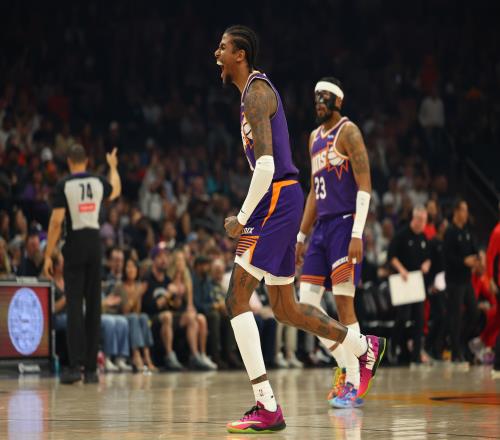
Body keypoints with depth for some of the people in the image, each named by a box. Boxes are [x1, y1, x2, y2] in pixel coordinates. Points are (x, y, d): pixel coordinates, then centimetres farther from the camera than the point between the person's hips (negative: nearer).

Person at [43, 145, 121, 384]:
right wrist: (113, 166, 47)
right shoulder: (98, 182, 5)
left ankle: (75, 365, -13)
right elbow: (116, 191, 29)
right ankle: (91, 368, 8)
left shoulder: (63, 185, -7)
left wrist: (48, 256, -6)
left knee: (74, 306, -5)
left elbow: (56, 222, -11)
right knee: (93, 306, 7)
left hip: (75, 245, -3)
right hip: (94, 243, 3)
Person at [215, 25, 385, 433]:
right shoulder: (255, 91, 20)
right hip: (278, 202, 10)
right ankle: (367, 348, 32)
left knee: (237, 297, -14)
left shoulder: (256, 90, -12)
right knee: (285, 308, 18)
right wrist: (249, 218, 22)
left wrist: (242, 219, -16)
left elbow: (266, 164, -22)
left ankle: (267, 407, -15)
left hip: (278, 200, -10)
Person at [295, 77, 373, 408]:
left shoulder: (348, 132, -6)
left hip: (344, 225, -8)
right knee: (307, 304, 2)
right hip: (322, 227, 8)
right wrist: (301, 236, 21)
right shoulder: (315, 138, 19)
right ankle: (345, 369, 12)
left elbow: (365, 187, -13)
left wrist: (357, 235, -21)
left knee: (344, 302, -9)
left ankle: (354, 386, -3)